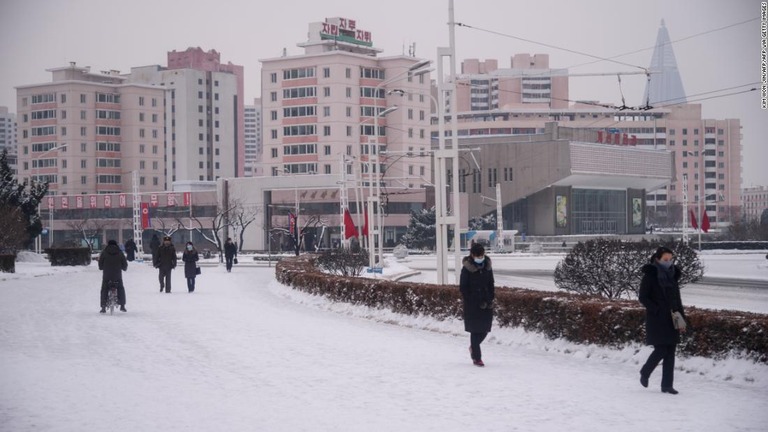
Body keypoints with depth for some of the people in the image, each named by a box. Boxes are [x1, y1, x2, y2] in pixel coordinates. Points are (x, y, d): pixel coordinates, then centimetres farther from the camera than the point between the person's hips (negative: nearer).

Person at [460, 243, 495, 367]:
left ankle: (473, 347, 34)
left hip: (486, 304, 5)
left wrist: (491, 298, 2)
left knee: (485, 328, 6)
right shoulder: (467, 268, -9)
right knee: (476, 330, -3)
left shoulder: (487, 266, 6)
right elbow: (463, 286, -7)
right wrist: (470, 300, -13)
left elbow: (491, 284, 14)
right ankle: (476, 357, 5)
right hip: (473, 305, -5)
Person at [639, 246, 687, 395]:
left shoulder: (672, 275, 11)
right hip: (656, 321, -6)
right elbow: (643, 298, -9)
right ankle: (645, 373, 16)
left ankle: (667, 385, 8)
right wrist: (658, 311, -17)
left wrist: (682, 318, 10)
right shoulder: (650, 275, -7)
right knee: (661, 350, -9)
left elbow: (677, 299, 16)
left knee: (670, 353, 4)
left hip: (672, 321, 6)